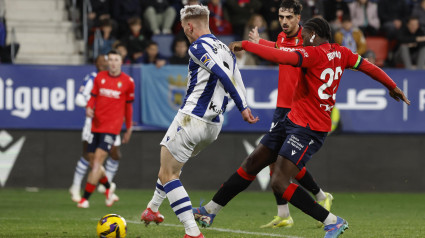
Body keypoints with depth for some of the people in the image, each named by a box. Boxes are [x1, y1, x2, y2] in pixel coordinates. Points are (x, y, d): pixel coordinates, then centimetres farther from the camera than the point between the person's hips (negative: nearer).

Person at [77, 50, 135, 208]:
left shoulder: (127, 81, 1)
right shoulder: (100, 77, 8)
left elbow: (128, 106, 9)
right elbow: (93, 96, 13)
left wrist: (129, 129, 13)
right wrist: (89, 108, -10)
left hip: (112, 128, -4)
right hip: (96, 125, 4)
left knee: (97, 162, -14)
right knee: (93, 163, 7)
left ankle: (85, 199, -12)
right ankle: (109, 189, 33)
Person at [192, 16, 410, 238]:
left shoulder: (314, 53, -18)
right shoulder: (341, 53, 7)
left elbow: (280, 57, -31)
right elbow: (369, 67, 14)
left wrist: (245, 44, -23)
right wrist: (392, 86, 29)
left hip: (308, 129, -10)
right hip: (292, 120, 10)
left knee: (280, 183, -17)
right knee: (251, 165, 13)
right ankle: (210, 211, 21)